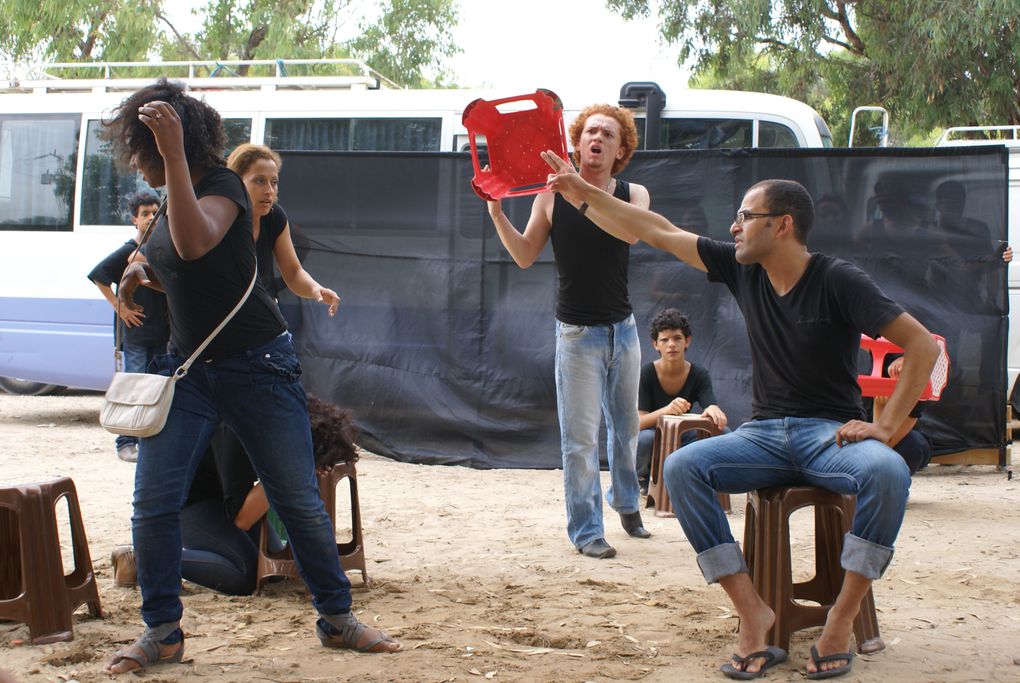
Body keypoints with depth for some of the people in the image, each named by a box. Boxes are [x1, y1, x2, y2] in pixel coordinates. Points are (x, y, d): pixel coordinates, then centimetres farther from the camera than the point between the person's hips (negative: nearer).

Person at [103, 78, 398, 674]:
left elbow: (196, 243, -37)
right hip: (187, 367, 7)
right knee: (153, 503, -3)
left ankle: (338, 619, 16)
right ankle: (162, 632, 10)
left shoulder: (222, 185, -13)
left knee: (300, 501, 1)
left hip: (257, 366, -7)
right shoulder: (177, 198, 11)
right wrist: (143, 274, 8)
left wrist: (175, 154, -40)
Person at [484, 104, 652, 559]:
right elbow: (525, 256, -2)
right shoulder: (552, 194, -4)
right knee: (580, 437, -4)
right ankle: (585, 530, 4)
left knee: (626, 426, 18)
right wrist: (497, 213, -16)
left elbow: (630, 232, -24)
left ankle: (625, 501, 40)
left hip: (622, 329, 3)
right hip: (577, 333, -3)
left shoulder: (633, 194, -1)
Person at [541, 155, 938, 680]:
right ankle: (751, 612, -23)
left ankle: (842, 618, -25)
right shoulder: (742, 269, 5)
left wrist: (886, 426, -17)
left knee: (887, 471, -37)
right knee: (682, 466, -23)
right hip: (764, 435, 4)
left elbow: (922, 346, -13)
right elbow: (658, 232, 10)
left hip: (830, 434, -4)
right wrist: (585, 194, 11)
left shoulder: (838, 281, -10)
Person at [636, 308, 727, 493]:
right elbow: (638, 422, -24)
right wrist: (666, 410, -45)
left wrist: (714, 410, -48)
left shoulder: (699, 375, -8)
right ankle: (642, 478, -3)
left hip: (680, 440, 3)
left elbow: (711, 406, -21)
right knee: (645, 438, -38)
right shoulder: (646, 374, -16)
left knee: (722, 433, -23)